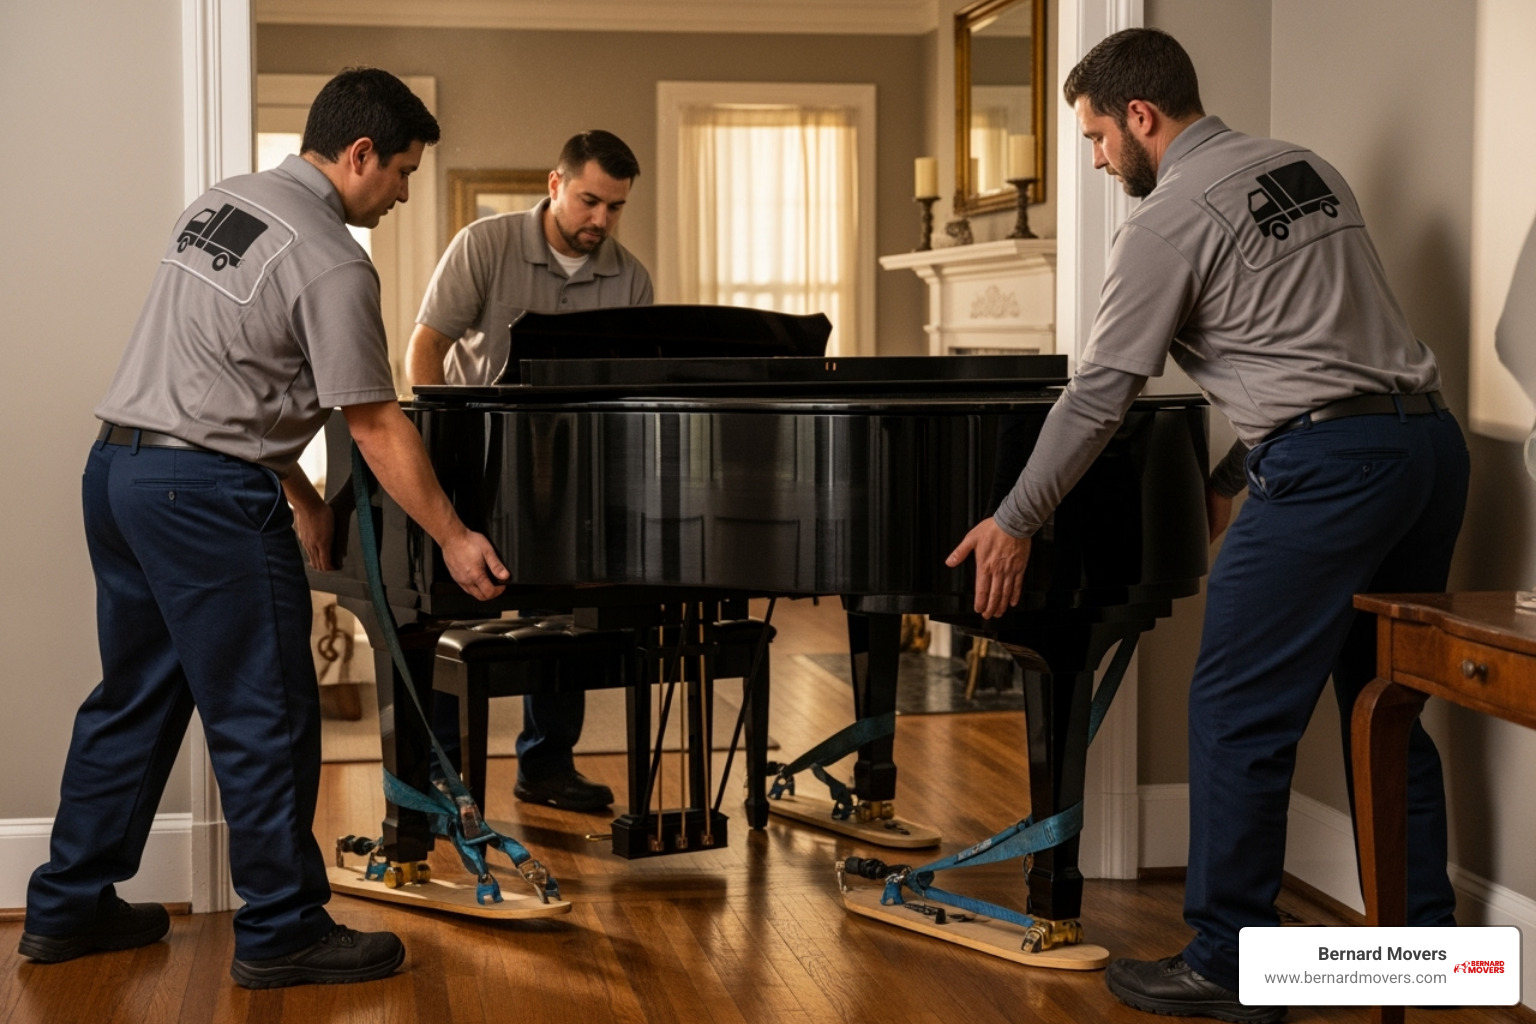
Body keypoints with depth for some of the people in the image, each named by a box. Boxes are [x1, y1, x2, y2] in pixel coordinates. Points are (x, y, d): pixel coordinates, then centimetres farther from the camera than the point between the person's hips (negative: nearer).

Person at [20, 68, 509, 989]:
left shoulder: (222, 203, 13)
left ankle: (69, 908, 27)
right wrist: (454, 538, -4)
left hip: (116, 466, 10)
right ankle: (283, 932, 9)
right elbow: (376, 426, -13)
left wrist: (298, 492, 22)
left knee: (136, 697, 18)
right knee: (265, 716, 0)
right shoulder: (331, 264, -14)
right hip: (207, 492, -9)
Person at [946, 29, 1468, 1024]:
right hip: (1432, 441, 9)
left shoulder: (1170, 220, -5)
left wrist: (1016, 521, 6)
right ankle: (1422, 937, 23)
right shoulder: (1306, 168, 18)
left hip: (1330, 462, -9)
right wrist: (1232, 477, 26)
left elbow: (1100, 393, -4)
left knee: (1238, 717, -1)